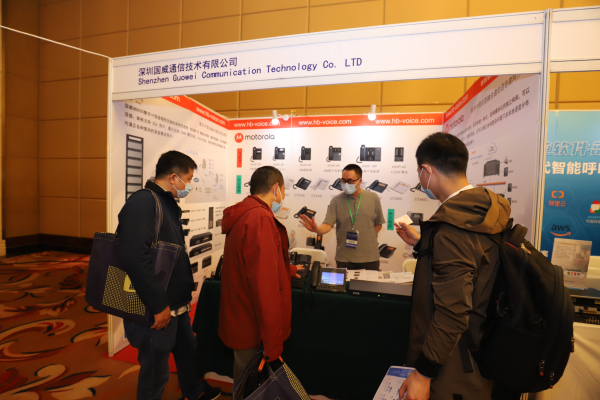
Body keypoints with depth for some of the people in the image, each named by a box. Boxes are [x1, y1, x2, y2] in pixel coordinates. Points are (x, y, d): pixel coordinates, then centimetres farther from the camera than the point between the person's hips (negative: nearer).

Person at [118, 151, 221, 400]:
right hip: (156, 311, -10)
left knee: (188, 351, 27)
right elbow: (134, 257, -33)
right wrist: (158, 305, -26)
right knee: (155, 372, 11)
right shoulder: (143, 202, -22)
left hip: (176, 305, 10)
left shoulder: (167, 204, 10)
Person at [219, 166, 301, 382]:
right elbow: (265, 286, -30)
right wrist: (273, 348, -23)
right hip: (254, 332, -9)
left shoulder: (242, 215, 7)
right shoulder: (261, 219, -25)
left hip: (240, 321, 9)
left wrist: (288, 270, 37)